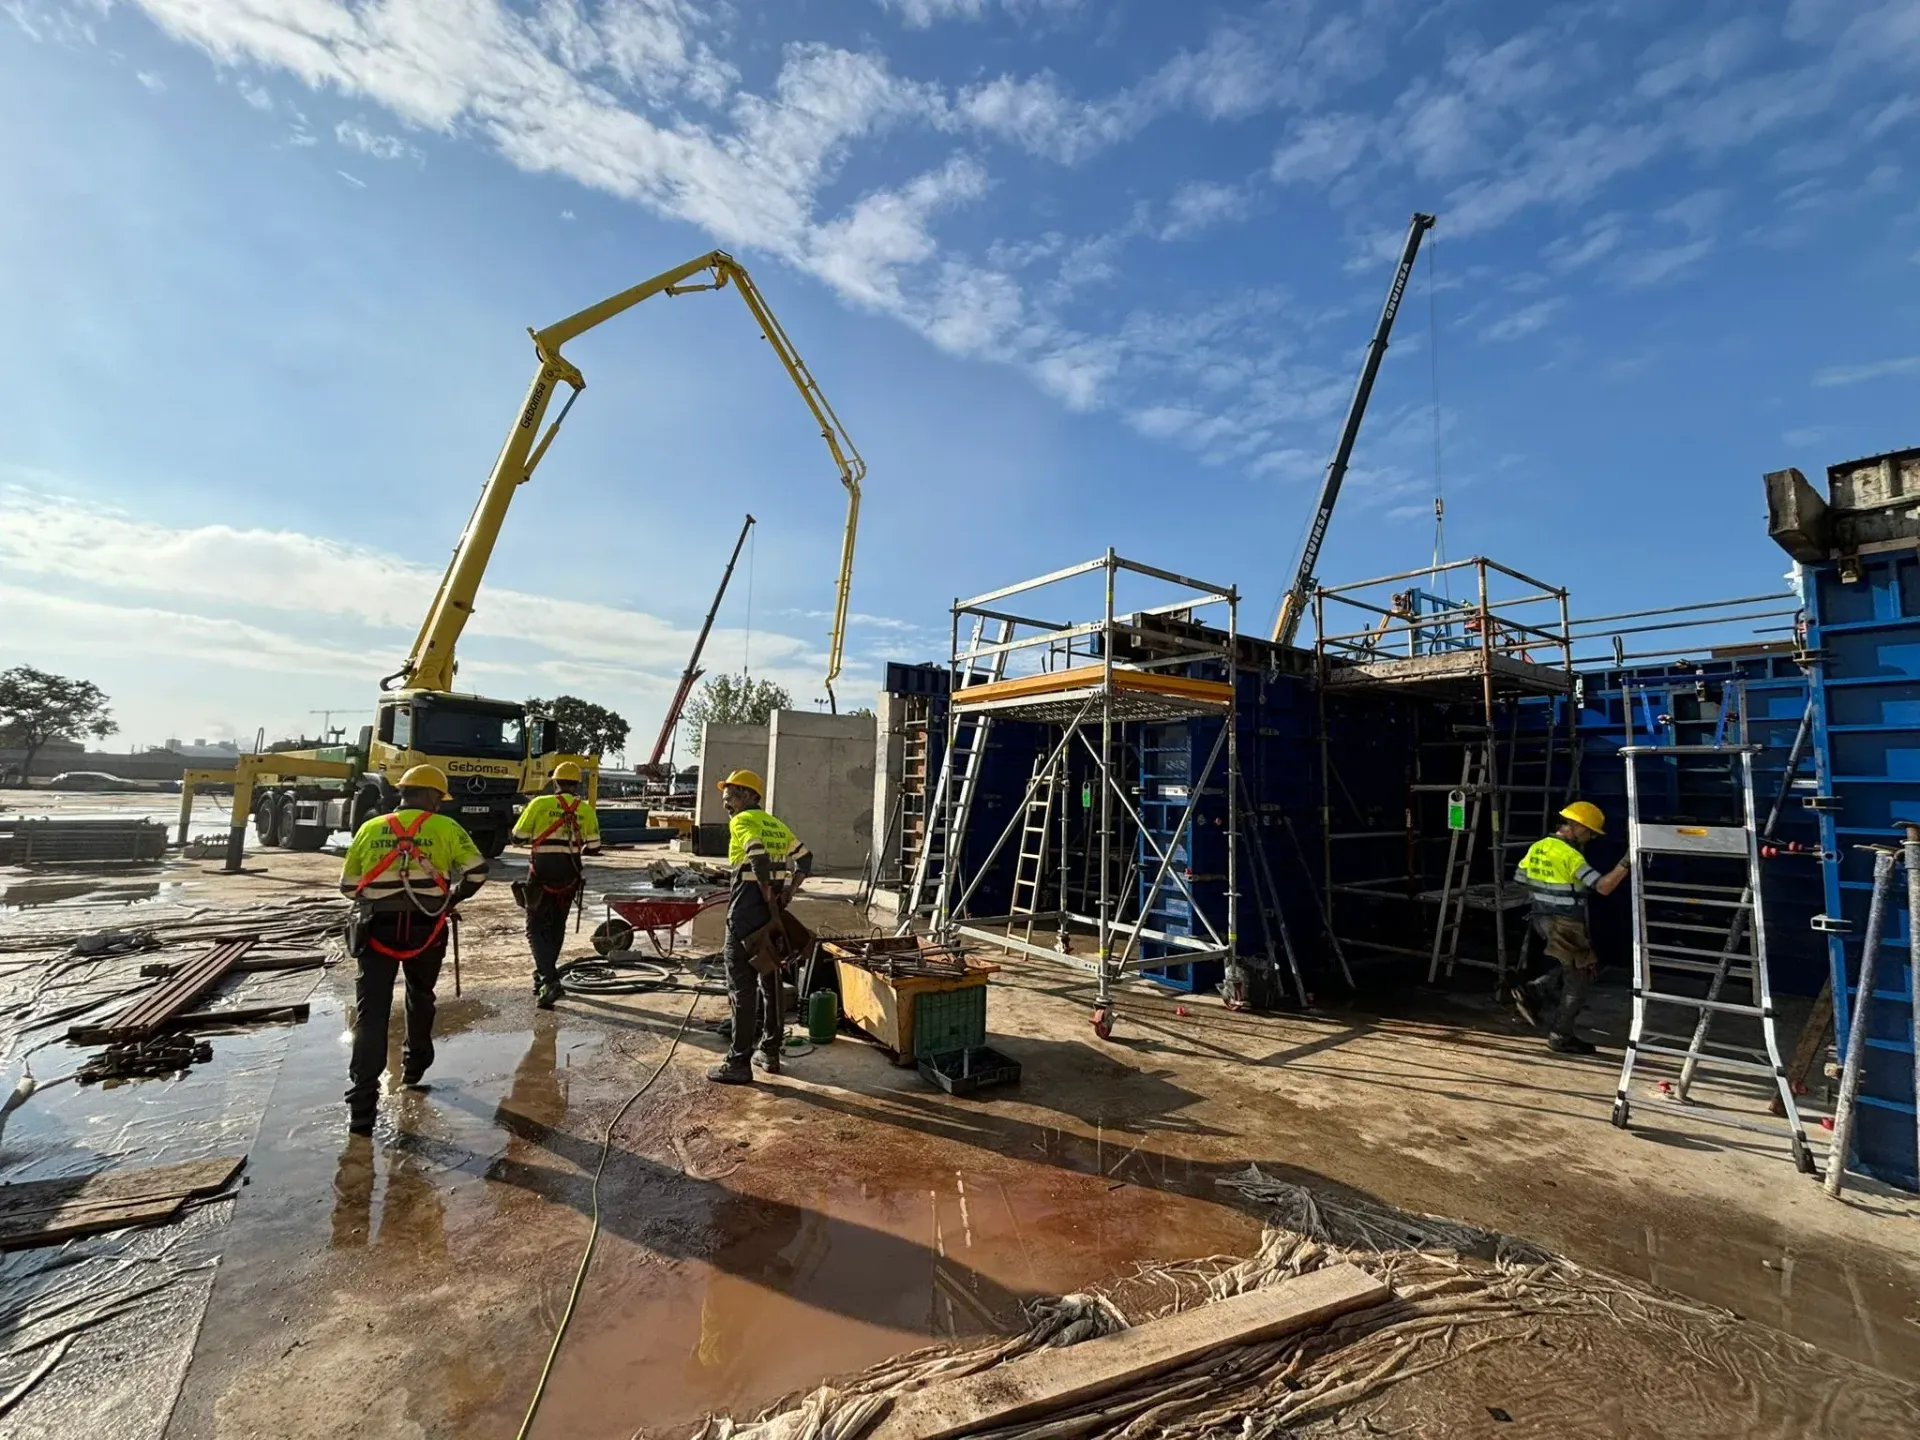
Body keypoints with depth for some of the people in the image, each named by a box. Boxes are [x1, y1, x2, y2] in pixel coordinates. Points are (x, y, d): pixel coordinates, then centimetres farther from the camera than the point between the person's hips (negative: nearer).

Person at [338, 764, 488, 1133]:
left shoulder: (370, 829, 10)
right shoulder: (445, 828, 1)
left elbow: (348, 886, 13)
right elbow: (477, 871, -4)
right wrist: (451, 898, 13)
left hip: (377, 928, 1)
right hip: (425, 929, -1)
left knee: (371, 1015, 1)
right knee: (420, 999, 23)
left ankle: (362, 1106, -2)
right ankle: (414, 1067, 39)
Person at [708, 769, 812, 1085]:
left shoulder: (741, 821, -7)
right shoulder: (776, 824, 16)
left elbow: (759, 859, -23)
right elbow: (805, 857, 15)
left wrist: (768, 899, -16)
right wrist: (789, 891, 4)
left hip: (746, 913, -8)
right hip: (771, 914, 8)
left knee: (742, 986, -1)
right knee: (770, 980, 15)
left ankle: (738, 1063, 5)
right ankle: (770, 1052, 25)